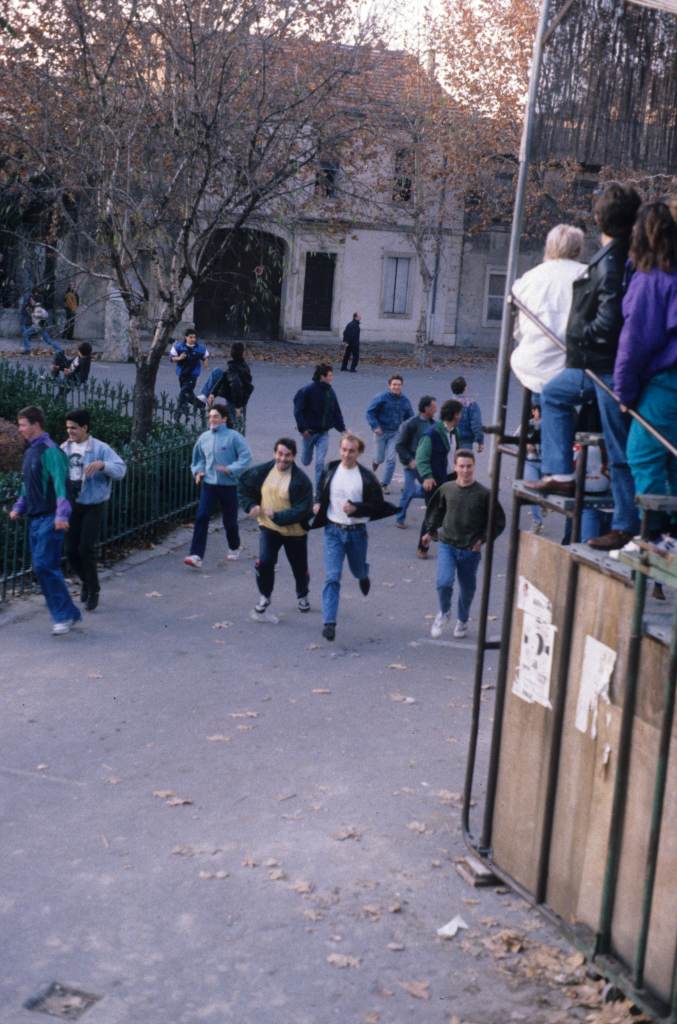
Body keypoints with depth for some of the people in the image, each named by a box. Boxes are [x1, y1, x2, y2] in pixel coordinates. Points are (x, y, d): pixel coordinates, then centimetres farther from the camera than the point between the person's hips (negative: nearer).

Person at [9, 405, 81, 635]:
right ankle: (64, 615, 13)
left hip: (49, 518, -9)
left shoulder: (50, 451, -12)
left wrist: (61, 514, -33)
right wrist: (19, 508, 15)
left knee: (45, 566, -14)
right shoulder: (30, 452, 17)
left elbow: (60, 483, -23)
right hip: (35, 519, 9)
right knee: (41, 567, 7)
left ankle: (66, 614, -6)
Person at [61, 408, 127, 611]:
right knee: (71, 550, 7)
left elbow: (121, 469, -18)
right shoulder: (64, 448, 5)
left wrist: (102, 464, -36)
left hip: (93, 506, -5)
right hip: (71, 505, 5)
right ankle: (86, 581, 33)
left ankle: (93, 590, 8)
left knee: (86, 548, -11)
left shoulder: (100, 448, -11)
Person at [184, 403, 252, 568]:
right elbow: (198, 458, 21)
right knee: (201, 517, -12)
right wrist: (198, 471, 3)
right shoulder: (204, 437, 5)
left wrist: (230, 469, -22)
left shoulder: (233, 437, -9)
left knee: (229, 520, 11)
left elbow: (246, 457, -12)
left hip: (228, 485, -3)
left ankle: (234, 548, 38)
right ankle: (196, 555, -14)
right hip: (208, 484, 3)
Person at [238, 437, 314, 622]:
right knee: (264, 562, -18)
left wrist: (277, 516, -32)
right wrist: (250, 505, -5)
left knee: (300, 568, 15)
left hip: (294, 531, -2)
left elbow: (302, 510, -24)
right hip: (268, 527, 2)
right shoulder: (262, 471, -7)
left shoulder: (301, 480, -20)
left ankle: (302, 596, 45)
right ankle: (264, 600, 1)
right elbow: (243, 485, 9)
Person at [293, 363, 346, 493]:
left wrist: (342, 428, 8)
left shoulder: (330, 392, 2)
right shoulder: (307, 391, -14)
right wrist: (303, 428, -19)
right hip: (310, 432, -3)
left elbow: (336, 412, 12)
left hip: (323, 432, 3)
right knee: (306, 461, 14)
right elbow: (298, 410, -14)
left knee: (320, 462, -6)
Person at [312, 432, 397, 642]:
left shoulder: (367, 478, -9)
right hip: (333, 530, 1)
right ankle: (329, 623, -8)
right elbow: (321, 494, 18)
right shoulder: (329, 472, 0)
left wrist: (356, 508, -21)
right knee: (332, 577, -8)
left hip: (356, 531, 0)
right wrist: (318, 505, -3)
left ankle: (363, 575, 60)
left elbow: (378, 506, -7)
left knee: (357, 570, 21)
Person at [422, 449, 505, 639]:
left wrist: (483, 539, -8)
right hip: (447, 546, 0)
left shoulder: (483, 494, -10)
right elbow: (436, 511, 15)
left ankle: (462, 621, 38)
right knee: (444, 582, -18)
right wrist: (431, 531, 7)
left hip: (471, 550, 0)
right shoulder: (446, 489, -4)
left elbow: (498, 521, -1)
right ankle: (444, 612, 11)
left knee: (467, 588, 12)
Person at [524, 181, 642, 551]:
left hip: (612, 366, -11)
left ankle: (627, 526, 2)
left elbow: (609, 319, -24)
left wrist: (581, 336, -7)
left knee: (620, 448, -4)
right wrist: (582, 342, 13)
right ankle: (560, 475, 25)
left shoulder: (612, 260, -19)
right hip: (597, 362, 11)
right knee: (553, 394, 26)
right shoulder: (629, 253, 9)